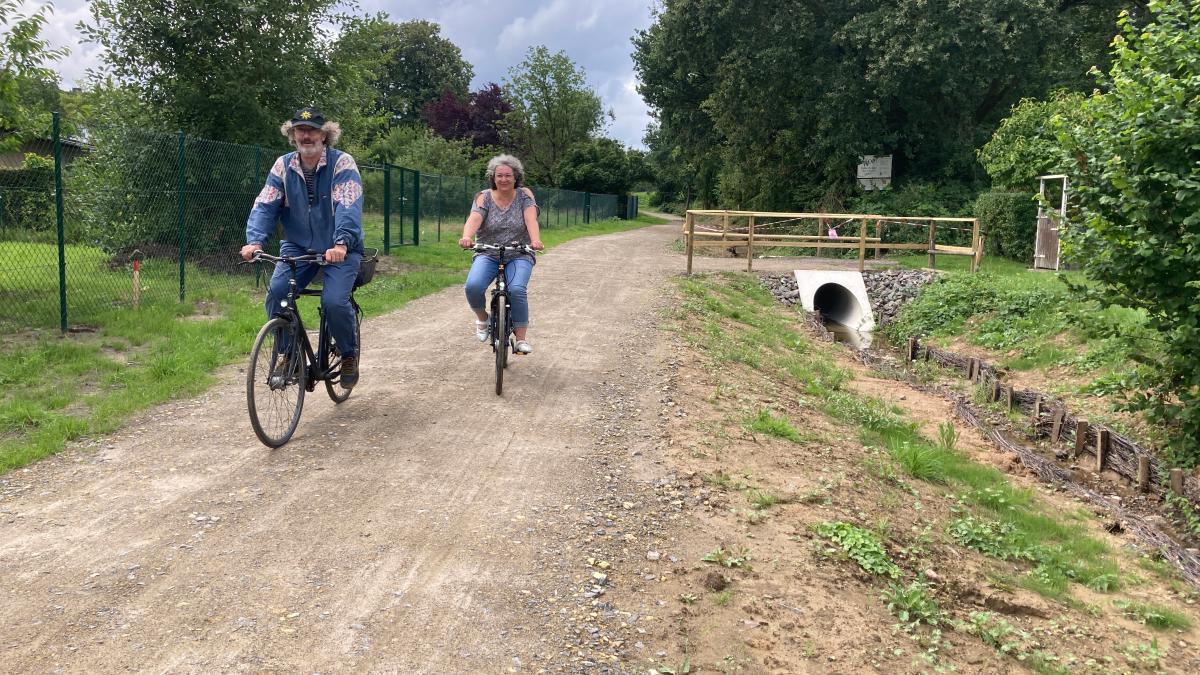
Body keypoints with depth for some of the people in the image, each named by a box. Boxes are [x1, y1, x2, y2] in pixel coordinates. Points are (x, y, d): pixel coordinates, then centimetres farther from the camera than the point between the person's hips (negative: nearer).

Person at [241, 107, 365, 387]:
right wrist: (254, 240, -23)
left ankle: (349, 355, 5)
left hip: (340, 249, -3)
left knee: (334, 302, -24)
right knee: (276, 292, -19)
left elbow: (349, 206, -23)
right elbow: (265, 205, -4)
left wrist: (341, 243, -40)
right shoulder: (283, 166, 3)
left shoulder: (342, 163, -9)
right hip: (298, 246, 4)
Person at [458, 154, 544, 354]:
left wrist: (535, 240, -37)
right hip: (487, 255, 1)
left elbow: (531, 219, -16)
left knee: (517, 290, -28)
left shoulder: (524, 195, 0)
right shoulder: (484, 197, 0)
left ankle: (521, 339, -13)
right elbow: (474, 219, -18)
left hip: (519, 256, -1)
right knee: (473, 286, -26)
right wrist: (466, 237, -40)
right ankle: (482, 318, 6)